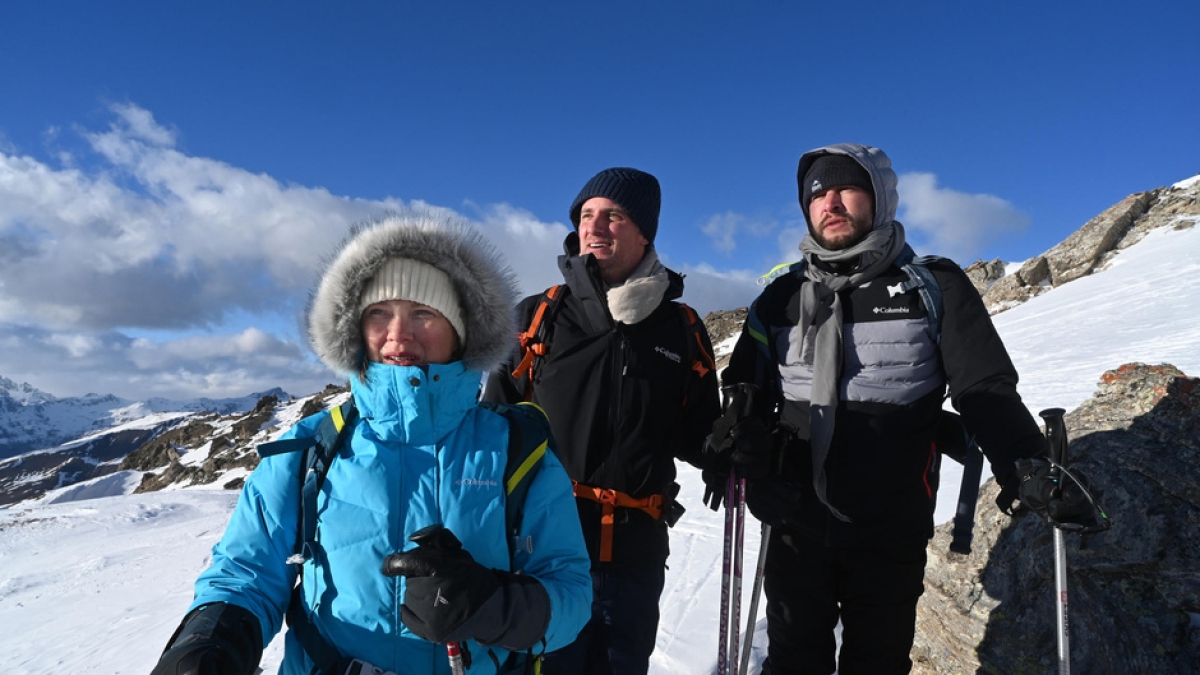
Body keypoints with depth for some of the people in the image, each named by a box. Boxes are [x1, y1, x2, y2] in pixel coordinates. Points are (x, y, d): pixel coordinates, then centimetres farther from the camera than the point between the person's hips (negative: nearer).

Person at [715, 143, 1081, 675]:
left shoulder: (935, 287, -1)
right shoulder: (782, 297, 5)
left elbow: (986, 387, -6)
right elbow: (742, 387, 9)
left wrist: (1025, 464, -23)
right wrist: (742, 435, -13)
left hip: (891, 532, -1)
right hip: (796, 527, 2)